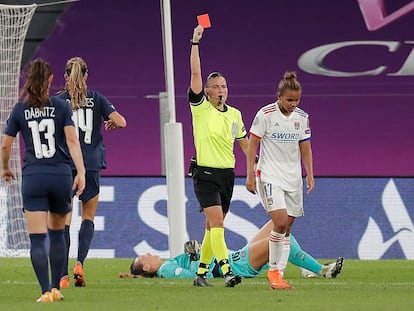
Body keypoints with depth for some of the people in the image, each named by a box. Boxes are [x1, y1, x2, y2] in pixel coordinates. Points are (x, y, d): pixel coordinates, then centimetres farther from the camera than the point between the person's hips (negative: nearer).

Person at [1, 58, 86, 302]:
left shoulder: (20, 110, 3)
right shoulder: (61, 107, 1)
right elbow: (72, 140, -8)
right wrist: (81, 172, -11)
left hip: (33, 178, -1)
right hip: (61, 175, 1)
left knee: (38, 238, -3)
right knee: (57, 233, 18)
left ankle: (46, 291, -14)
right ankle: (56, 288, 20)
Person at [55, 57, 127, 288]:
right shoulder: (96, 99, 3)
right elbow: (121, 122, -5)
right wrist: (112, 124, 16)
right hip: (91, 165, 1)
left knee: (64, 221, 2)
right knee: (89, 217, 14)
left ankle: (64, 275, -6)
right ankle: (80, 263, -8)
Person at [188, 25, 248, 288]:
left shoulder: (234, 114, 10)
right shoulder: (200, 108, -4)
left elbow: (244, 143, 20)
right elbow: (195, 73, -12)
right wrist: (195, 42, -17)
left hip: (227, 175, 5)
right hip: (206, 174, -5)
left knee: (213, 226, 9)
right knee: (216, 222, -18)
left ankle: (201, 273, 17)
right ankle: (226, 271, -27)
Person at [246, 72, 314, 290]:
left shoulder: (302, 117, 7)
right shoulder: (265, 114, -8)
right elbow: (252, 144, -5)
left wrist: (310, 174, 8)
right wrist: (250, 174, -8)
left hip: (293, 178, 5)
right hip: (269, 176, -5)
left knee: (286, 228, 3)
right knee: (280, 222, -19)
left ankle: (278, 275, 6)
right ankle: (273, 270, -6)